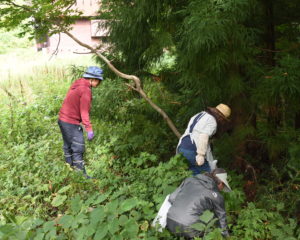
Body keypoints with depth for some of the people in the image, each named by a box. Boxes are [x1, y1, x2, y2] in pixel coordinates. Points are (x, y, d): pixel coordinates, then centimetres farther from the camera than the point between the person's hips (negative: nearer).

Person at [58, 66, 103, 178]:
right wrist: (89, 129, -18)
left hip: (62, 120, 9)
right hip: (72, 123, -9)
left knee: (68, 146, 19)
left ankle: (69, 166, 32)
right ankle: (81, 172, 3)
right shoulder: (85, 90, -18)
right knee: (78, 148, -2)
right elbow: (84, 111, -20)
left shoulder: (77, 84, 9)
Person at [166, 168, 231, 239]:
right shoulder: (216, 196, 3)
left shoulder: (190, 180, 13)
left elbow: (171, 198, 15)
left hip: (169, 223, 5)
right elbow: (221, 218, 15)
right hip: (187, 228, -5)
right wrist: (226, 236, 31)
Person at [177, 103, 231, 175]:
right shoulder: (212, 121, -5)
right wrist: (201, 155, -22)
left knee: (195, 174, 14)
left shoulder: (198, 115, 22)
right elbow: (204, 137, -18)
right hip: (193, 150, -9)